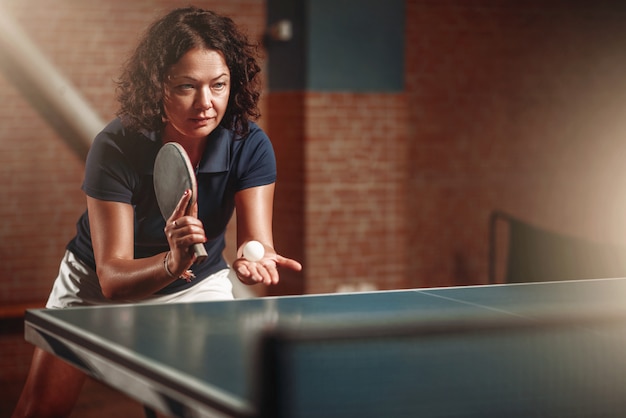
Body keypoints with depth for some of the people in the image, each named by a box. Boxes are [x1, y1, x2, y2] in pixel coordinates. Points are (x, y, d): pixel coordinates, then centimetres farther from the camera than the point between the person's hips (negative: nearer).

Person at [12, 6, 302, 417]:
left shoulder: (250, 146, -24)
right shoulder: (116, 148, -31)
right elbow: (112, 278, -34)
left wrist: (256, 259, -54)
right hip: (95, 285, -1)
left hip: (200, 284, 1)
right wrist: (173, 263, -54)